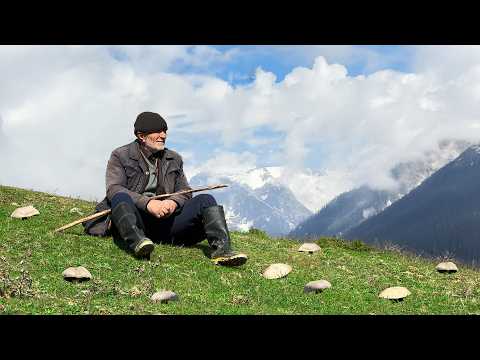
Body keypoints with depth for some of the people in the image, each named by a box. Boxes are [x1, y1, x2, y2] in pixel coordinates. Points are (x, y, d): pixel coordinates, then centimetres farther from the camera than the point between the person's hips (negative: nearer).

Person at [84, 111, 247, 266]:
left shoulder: (174, 159, 21)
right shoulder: (120, 156, 7)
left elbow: (185, 193, 15)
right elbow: (114, 189, -8)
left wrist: (173, 202, -12)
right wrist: (148, 203, -24)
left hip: (165, 221, 3)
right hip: (133, 220, -3)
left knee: (205, 200, -15)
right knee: (121, 197, -33)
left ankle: (221, 249, -37)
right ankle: (137, 241, -58)